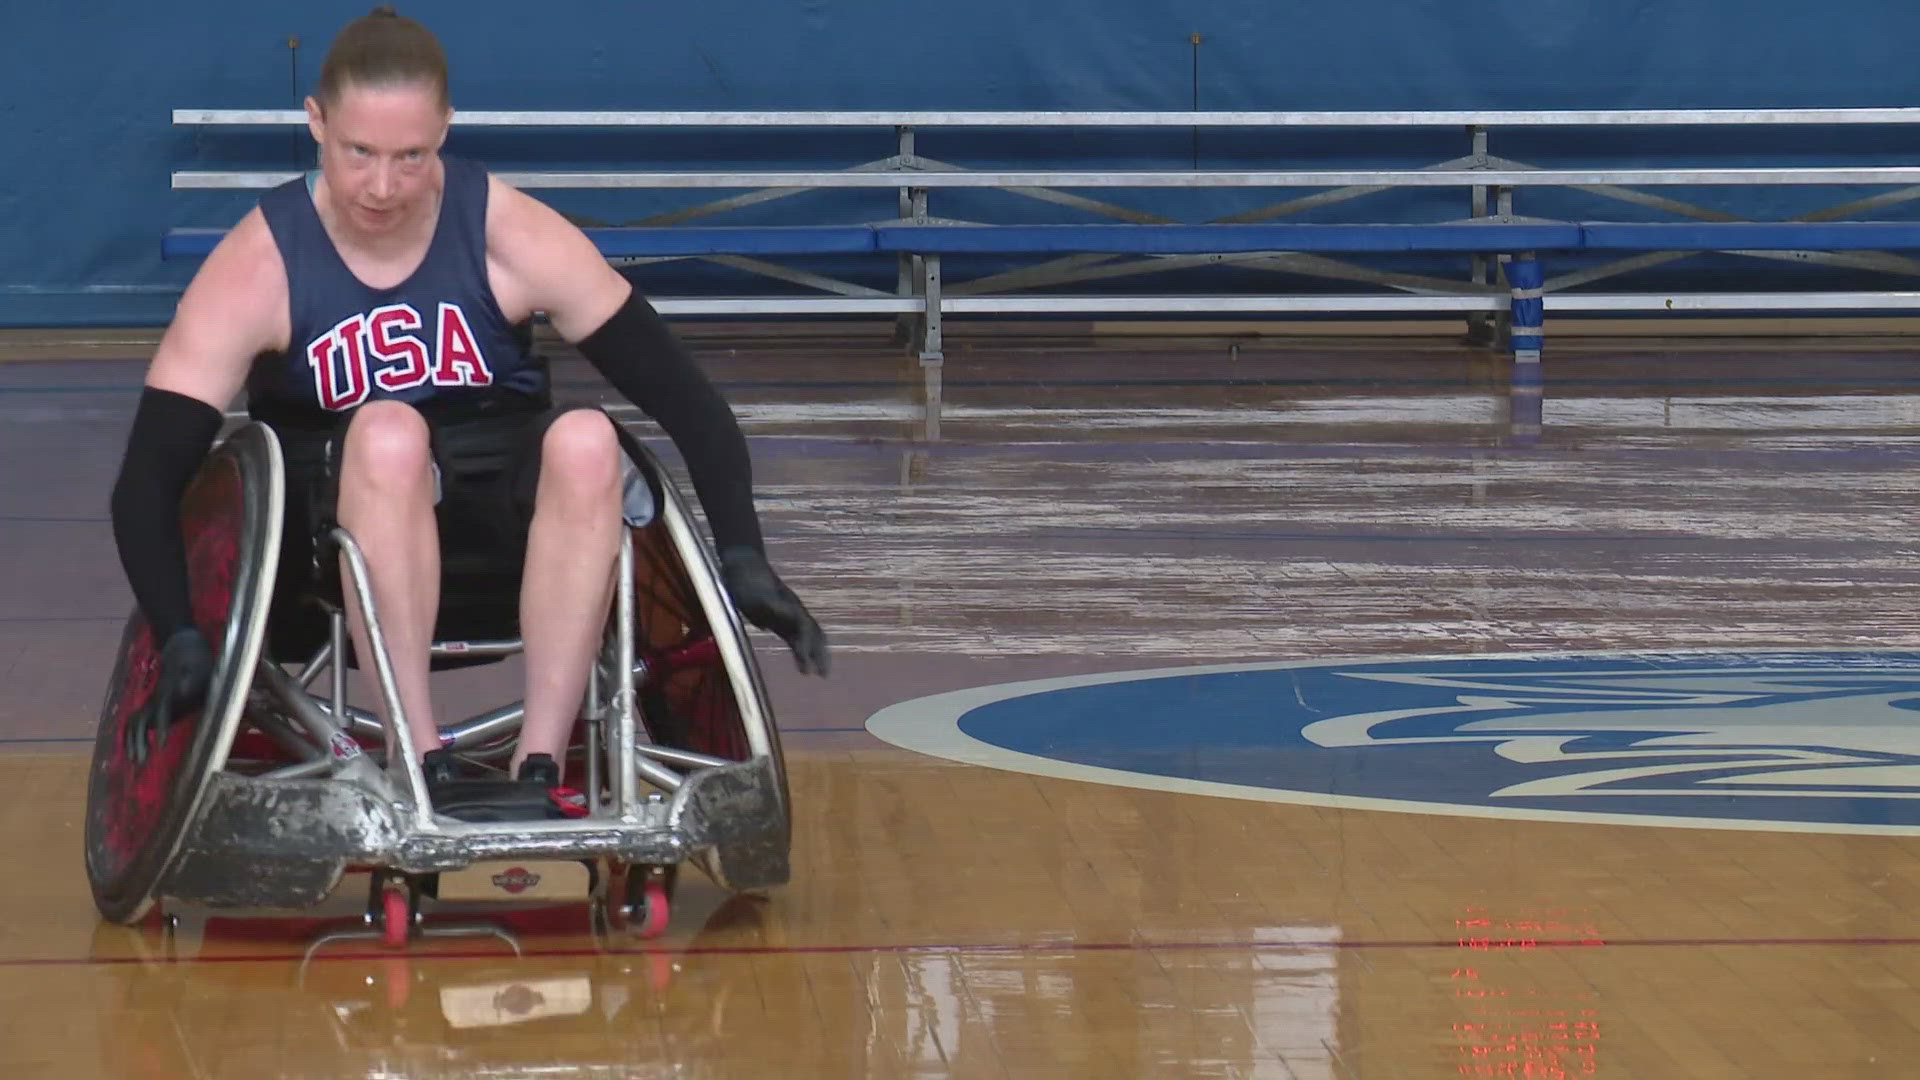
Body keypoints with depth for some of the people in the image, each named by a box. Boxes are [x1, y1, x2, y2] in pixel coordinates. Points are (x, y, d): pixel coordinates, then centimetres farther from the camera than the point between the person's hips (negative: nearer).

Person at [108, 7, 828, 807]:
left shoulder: (513, 236, -10)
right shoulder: (259, 266, -13)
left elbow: (682, 396, -8)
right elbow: (149, 473, -16)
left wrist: (741, 557, -20)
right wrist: (180, 642, -30)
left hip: (503, 516, 2)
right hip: (335, 524, -1)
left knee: (587, 442, -32)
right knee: (388, 434, -35)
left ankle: (537, 767, -34)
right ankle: (421, 762, -39)